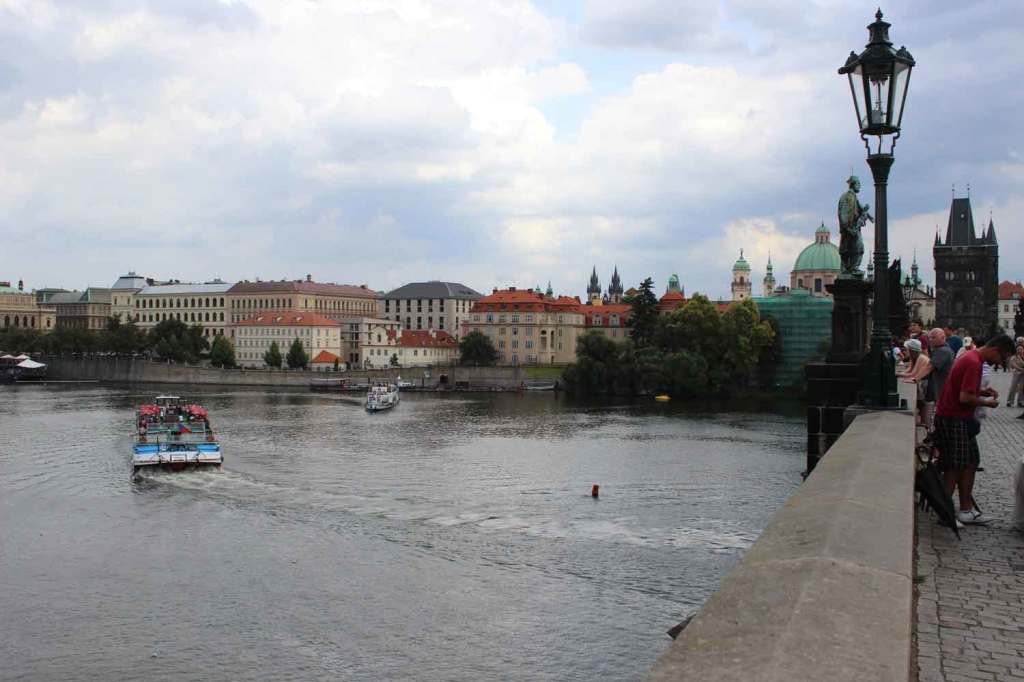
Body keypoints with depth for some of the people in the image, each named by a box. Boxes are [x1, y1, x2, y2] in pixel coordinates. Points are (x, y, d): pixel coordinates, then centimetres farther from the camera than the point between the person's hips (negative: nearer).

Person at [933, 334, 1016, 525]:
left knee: (970, 463, 13)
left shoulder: (972, 357, 12)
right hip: (953, 421, -10)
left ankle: (966, 510, 19)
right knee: (954, 468, -3)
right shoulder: (974, 363, -21)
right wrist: (986, 402, -10)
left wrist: (983, 391, 9)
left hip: (961, 419, 10)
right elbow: (965, 397, -25)